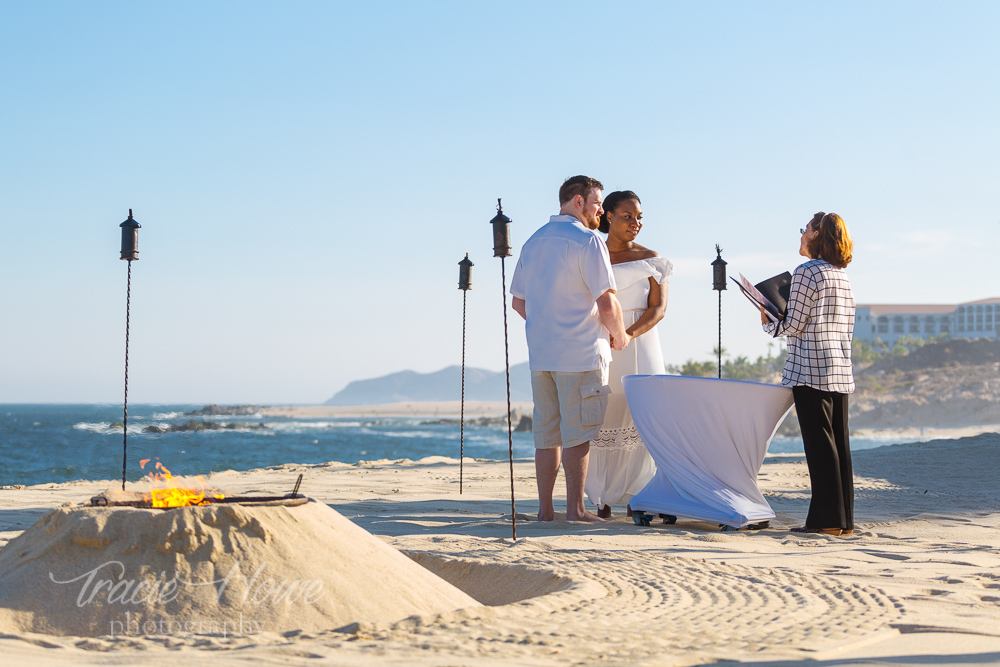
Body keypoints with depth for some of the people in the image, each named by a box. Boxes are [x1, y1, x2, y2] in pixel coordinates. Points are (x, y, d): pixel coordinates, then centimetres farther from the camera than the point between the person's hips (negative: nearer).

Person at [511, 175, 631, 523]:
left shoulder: (533, 243, 14)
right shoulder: (587, 240, -9)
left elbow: (519, 302, 20)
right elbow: (607, 304, -14)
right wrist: (620, 336, 3)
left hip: (540, 354, 7)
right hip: (580, 354, -7)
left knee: (547, 433, 10)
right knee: (578, 434, -3)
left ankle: (545, 508, 11)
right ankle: (575, 508, -2)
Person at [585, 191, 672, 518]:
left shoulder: (649, 259, 7)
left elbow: (659, 307, -2)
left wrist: (629, 333, -18)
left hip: (640, 344, 0)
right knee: (601, 418, -6)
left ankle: (637, 496, -1)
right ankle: (602, 498, 1)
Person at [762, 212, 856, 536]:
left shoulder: (806, 273, -9)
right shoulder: (843, 277, 15)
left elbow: (793, 326, -11)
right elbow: (847, 330, 17)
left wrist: (768, 324, 8)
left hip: (810, 369, -8)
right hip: (841, 369, 8)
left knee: (819, 442, -6)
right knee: (839, 442, 8)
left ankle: (827, 519, -7)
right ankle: (844, 518, 9)